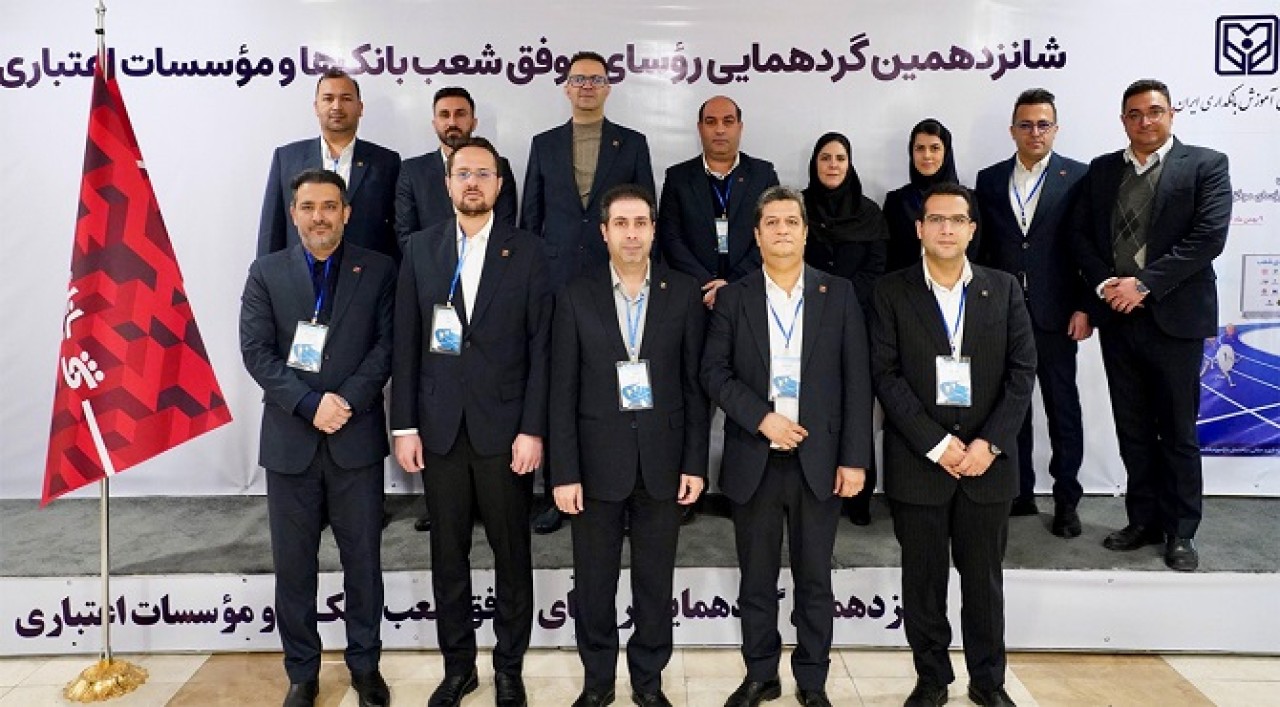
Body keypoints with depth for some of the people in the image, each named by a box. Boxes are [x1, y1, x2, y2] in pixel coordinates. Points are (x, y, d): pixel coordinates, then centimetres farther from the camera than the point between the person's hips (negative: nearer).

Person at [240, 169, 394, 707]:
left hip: (357, 438, -1)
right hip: (290, 440, 1)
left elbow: (386, 344, -2)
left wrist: (346, 401, -15)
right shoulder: (266, 273, 6)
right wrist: (310, 404, -15)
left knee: (363, 560, 8)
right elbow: (255, 350, -3)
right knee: (293, 565, 9)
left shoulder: (378, 271, 4)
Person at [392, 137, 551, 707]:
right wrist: (405, 425, 0)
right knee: (447, 555, 12)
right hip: (439, 426, 2)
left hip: (504, 426, -2)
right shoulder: (419, 249, 6)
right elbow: (406, 343, 4)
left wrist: (533, 429, -9)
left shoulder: (527, 252, 0)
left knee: (512, 554, 9)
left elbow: (541, 348, -3)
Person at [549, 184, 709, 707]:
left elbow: (695, 384, 2)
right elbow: (563, 391, -3)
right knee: (593, 583, 11)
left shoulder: (684, 293, 1)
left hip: (662, 459, 1)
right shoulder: (576, 296, -1)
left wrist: (696, 463, -2)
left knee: (655, 582, 12)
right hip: (598, 459, 0)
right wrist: (564, 472, -7)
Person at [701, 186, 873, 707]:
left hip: (818, 459, 0)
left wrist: (854, 458, -5)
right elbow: (714, 373, -1)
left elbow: (856, 381, 0)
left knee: (814, 579, 10)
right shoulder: (732, 298, 4)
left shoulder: (838, 294, 3)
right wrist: (762, 418, -15)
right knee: (757, 579, 11)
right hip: (753, 460, 0)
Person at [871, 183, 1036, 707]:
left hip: (988, 459, 2)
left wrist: (990, 443, -9)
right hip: (918, 461, -1)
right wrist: (937, 444, -13)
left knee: (984, 579, 12)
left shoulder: (1004, 288, 5)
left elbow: (1022, 370, 2)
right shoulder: (891, 292, -1)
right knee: (923, 580, 8)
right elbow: (885, 374, -7)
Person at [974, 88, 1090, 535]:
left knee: (1063, 408, 6)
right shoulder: (989, 179, 9)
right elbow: (980, 248, 8)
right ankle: (1019, 493, 21)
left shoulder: (1078, 177, 1)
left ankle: (1066, 500, 16)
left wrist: (1084, 307, -8)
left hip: (1055, 314, -2)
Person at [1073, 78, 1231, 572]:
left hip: (1174, 318, -4)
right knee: (1133, 430, 11)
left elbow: (1208, 237, -12)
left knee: (1178, 432, 6)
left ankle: (1180, 531, 18)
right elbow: (1081, 235, 7)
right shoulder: (1102, 170, 11)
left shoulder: (1206, 165, -1)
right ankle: (1144, 521, 23)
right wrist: (1105, 283, -9)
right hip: (1117, 317, 4)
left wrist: (1144, 284, -17)